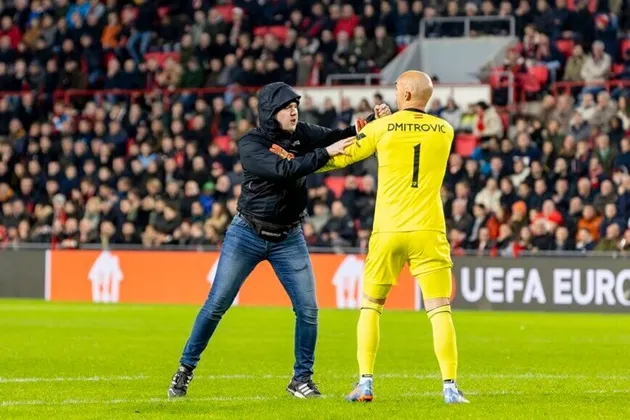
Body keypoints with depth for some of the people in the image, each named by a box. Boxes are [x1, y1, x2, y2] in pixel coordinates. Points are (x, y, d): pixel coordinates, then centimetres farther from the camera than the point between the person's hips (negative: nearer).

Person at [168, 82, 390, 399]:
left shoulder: (302, 134, -1)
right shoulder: (250, 144, -15)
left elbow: (341, 138, -5)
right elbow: (284, 170, -29)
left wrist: (372, 121, -23)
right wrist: (325, 153, -34)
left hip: (289, 239, 4)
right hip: (247, 235, -4)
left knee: (308, 309, -3)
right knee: (216, 305, 0)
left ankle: (301, 379, 12)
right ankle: (186, 368, 14)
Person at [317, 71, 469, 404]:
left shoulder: (382, 128, -1)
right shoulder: (444, 131, 6)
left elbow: (339, 158, 6)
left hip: (387, 231, 0)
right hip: (428, 231, 0)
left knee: (370, 307, 14)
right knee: (440, 310, -1)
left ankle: (365, 383, 7)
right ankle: (450, 386, -11)